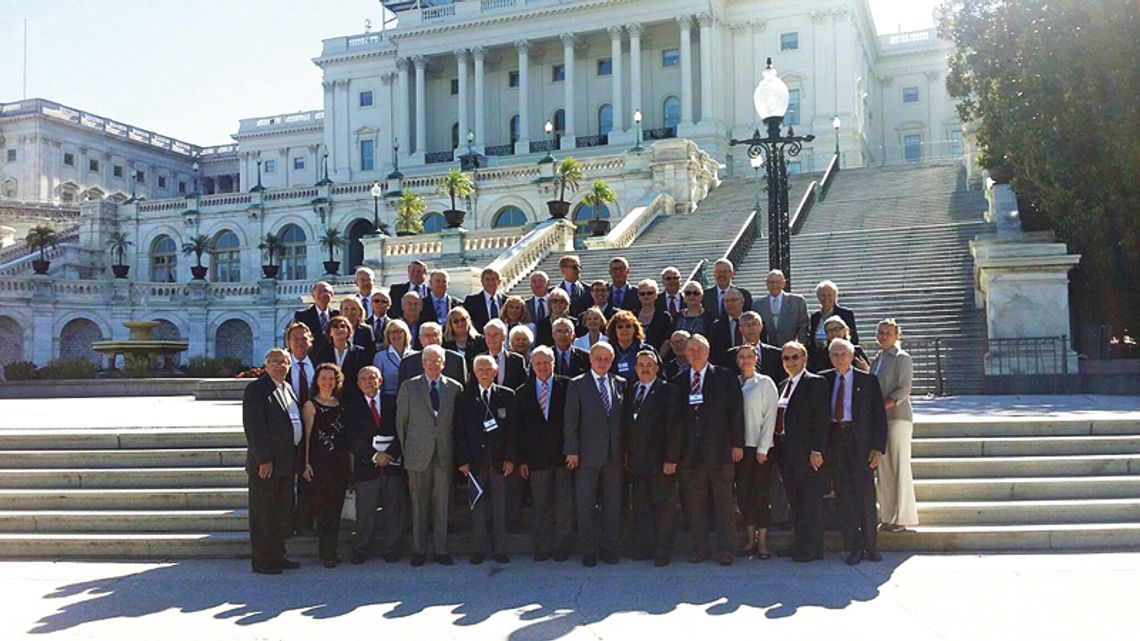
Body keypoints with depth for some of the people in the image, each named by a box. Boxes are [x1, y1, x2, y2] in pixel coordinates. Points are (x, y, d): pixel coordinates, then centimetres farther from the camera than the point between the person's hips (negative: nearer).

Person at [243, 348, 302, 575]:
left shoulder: (288, 388, 15)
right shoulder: (256, 389, -10)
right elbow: (254, 426, -16)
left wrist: (296, 459, 12)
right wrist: (264, 459, -19)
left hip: (286, 462, 8)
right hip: (266, 463, -8)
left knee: (282, 511, 14)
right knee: (263, 513, 1)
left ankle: (277, 556, 25)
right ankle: (261, 561, 9)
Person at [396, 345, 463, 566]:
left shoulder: (455, 388, 5)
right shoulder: (409, 387, 3)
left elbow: (458, 422, 8)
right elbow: (401, 421, 5)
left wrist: (457, 451, 4)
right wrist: (404, 450, 3)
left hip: (444, 454, 1)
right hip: (418, 454, -1)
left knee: (442, 503, 5)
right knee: (418, 504, 5)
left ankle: (441, 550, 15)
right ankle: (419, 550, 15)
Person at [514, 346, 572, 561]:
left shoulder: (567, 386, 1)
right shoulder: (522, 393, 8)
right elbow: (519, 428, 8)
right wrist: (522, 459, 2)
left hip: (563, 454, -2)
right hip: (537, 457, 2)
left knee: (564, 505, 2)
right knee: (540, 506, 7)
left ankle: (561, 547, 11)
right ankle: (542, 548, 15)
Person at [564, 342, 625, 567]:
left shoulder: (620, 384, 9)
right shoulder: (577, 385, 0)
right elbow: (570, 421, -2)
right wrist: (572, 451, -8)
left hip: (614, 454, 3)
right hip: (588, 454, -3)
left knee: (613, 504, 8)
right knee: (585, 505, 3)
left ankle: (609, 548, 20)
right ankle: (588, 551, 14)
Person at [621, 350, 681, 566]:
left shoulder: (667, 391, -6)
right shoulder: (630, 390, 11)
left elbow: (673, 427, -10)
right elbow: (626, 424, 14)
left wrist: (671, 459, -14)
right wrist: (626, 452, 8)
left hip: (660, 461, -5)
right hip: (637, 460, 5)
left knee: (664, 507, 3)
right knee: (641, 506, 10)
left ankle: (663, 552, 11)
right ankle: (643, 548, 19)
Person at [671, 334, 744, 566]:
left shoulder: (725, 377, 3)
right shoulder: (678, 382, 9)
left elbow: (736, 411, 1)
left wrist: (737, 443, -4)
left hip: (720, 450, -2)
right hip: (691, 452, 2)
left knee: (723, 502, 2)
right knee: (694, 503, 7)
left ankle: (724, 549, 11)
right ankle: (700, 548, 16)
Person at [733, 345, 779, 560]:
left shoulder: (765, 383, -1)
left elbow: (770, 416, -4)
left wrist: (763, 448, -9)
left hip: (759, 447, -3)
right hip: (739, 446, 3)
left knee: (760, 494, -3)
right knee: (743, 493, 5)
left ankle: (762, 542, 4)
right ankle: (750, 538, 14)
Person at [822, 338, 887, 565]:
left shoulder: (868, 380, 3)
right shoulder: (824, 380, 8)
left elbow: (879, 416, 1)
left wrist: (878, 448, -7)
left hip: (860, 442, -2)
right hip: (835, 442, 2)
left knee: (866, 493, 3)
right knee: (844, 494, 3)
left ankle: (871, 547, 14)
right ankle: (853, 547, 10)